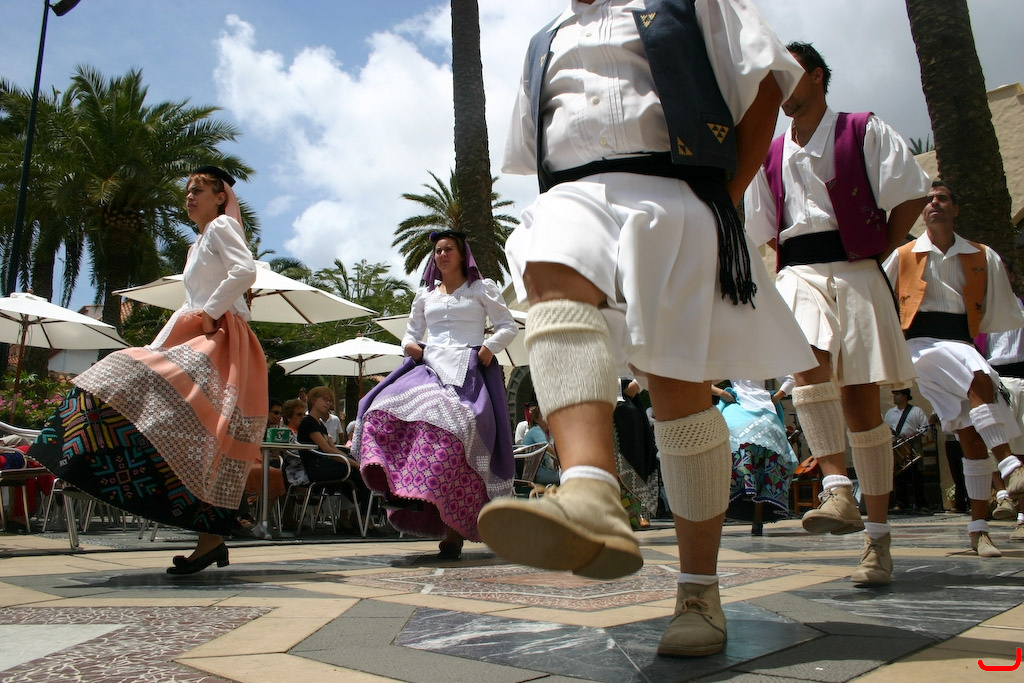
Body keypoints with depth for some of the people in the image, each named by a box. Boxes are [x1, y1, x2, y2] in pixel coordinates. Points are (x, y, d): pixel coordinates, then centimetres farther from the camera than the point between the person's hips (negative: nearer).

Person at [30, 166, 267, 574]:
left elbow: (246, 270, -18)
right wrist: (155, 349, 19)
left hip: (222, 340, -10)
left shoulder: (222, 226, 2)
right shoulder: (197, 246, 29)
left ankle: (211, 537, -23)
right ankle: (212, 538, 4)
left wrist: (208, 313, -15)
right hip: (198, 343, 10)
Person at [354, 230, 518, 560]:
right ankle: (404, 492, -30)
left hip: (468, 371, -5)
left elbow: (508, 327, 10)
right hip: (429, 367, 5)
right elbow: (411, 333, 30)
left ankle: (454, 529, -27)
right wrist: (410, 345, 7)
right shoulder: (424, 294, 26)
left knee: (451, 425, -29)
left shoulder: (482, 288, 15)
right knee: (387, 407, -25)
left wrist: (488, 348, -8)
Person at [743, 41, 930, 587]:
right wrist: (795, 264, 10)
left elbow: (911, 197, 3)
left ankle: (878, 538, 4)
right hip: (797, 273, 3)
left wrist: (878, 251, 0)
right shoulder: (771, 157, 16)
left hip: (855, 271, -3)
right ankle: (838, 490, -33)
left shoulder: (864, 131, 6)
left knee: (860, 399, -3)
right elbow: (765, 229, 22)